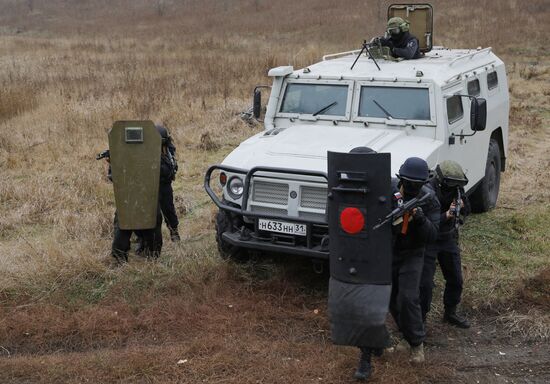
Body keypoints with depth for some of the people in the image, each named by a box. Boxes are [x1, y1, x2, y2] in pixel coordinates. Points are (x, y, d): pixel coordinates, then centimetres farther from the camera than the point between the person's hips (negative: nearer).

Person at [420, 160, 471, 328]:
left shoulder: (457, 188, -5)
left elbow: (467, 211, 3)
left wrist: (462, 205, -19)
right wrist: (446, 216, -42)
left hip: (448, 239, 6)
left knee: (455, 280, 14)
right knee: (425, 284, -7)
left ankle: (450, 313, 33)